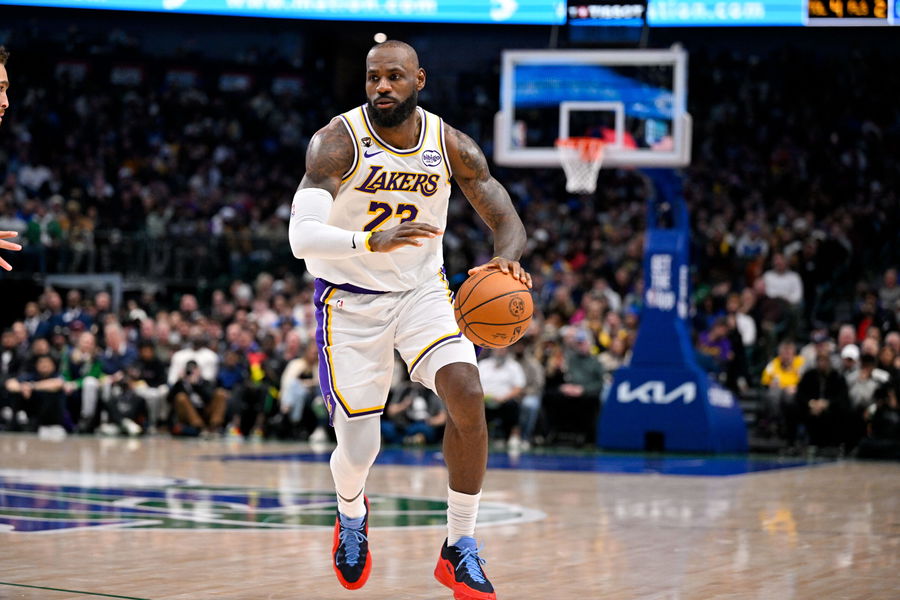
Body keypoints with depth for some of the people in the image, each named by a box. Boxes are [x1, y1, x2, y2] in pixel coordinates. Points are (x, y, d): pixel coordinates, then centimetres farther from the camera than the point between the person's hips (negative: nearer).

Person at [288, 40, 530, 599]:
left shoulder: (452, 146, -9)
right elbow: (302, 236, -30)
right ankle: (351, 513, 39)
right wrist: (372, 241, -48)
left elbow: (507, 221, -2)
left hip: (422, 290, 2)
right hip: (351, 300, -2)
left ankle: (460, 550, -7)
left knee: (468, 396, -23)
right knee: (359, 452, -2)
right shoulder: (337, 142, -20)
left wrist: (506, 259, -27)